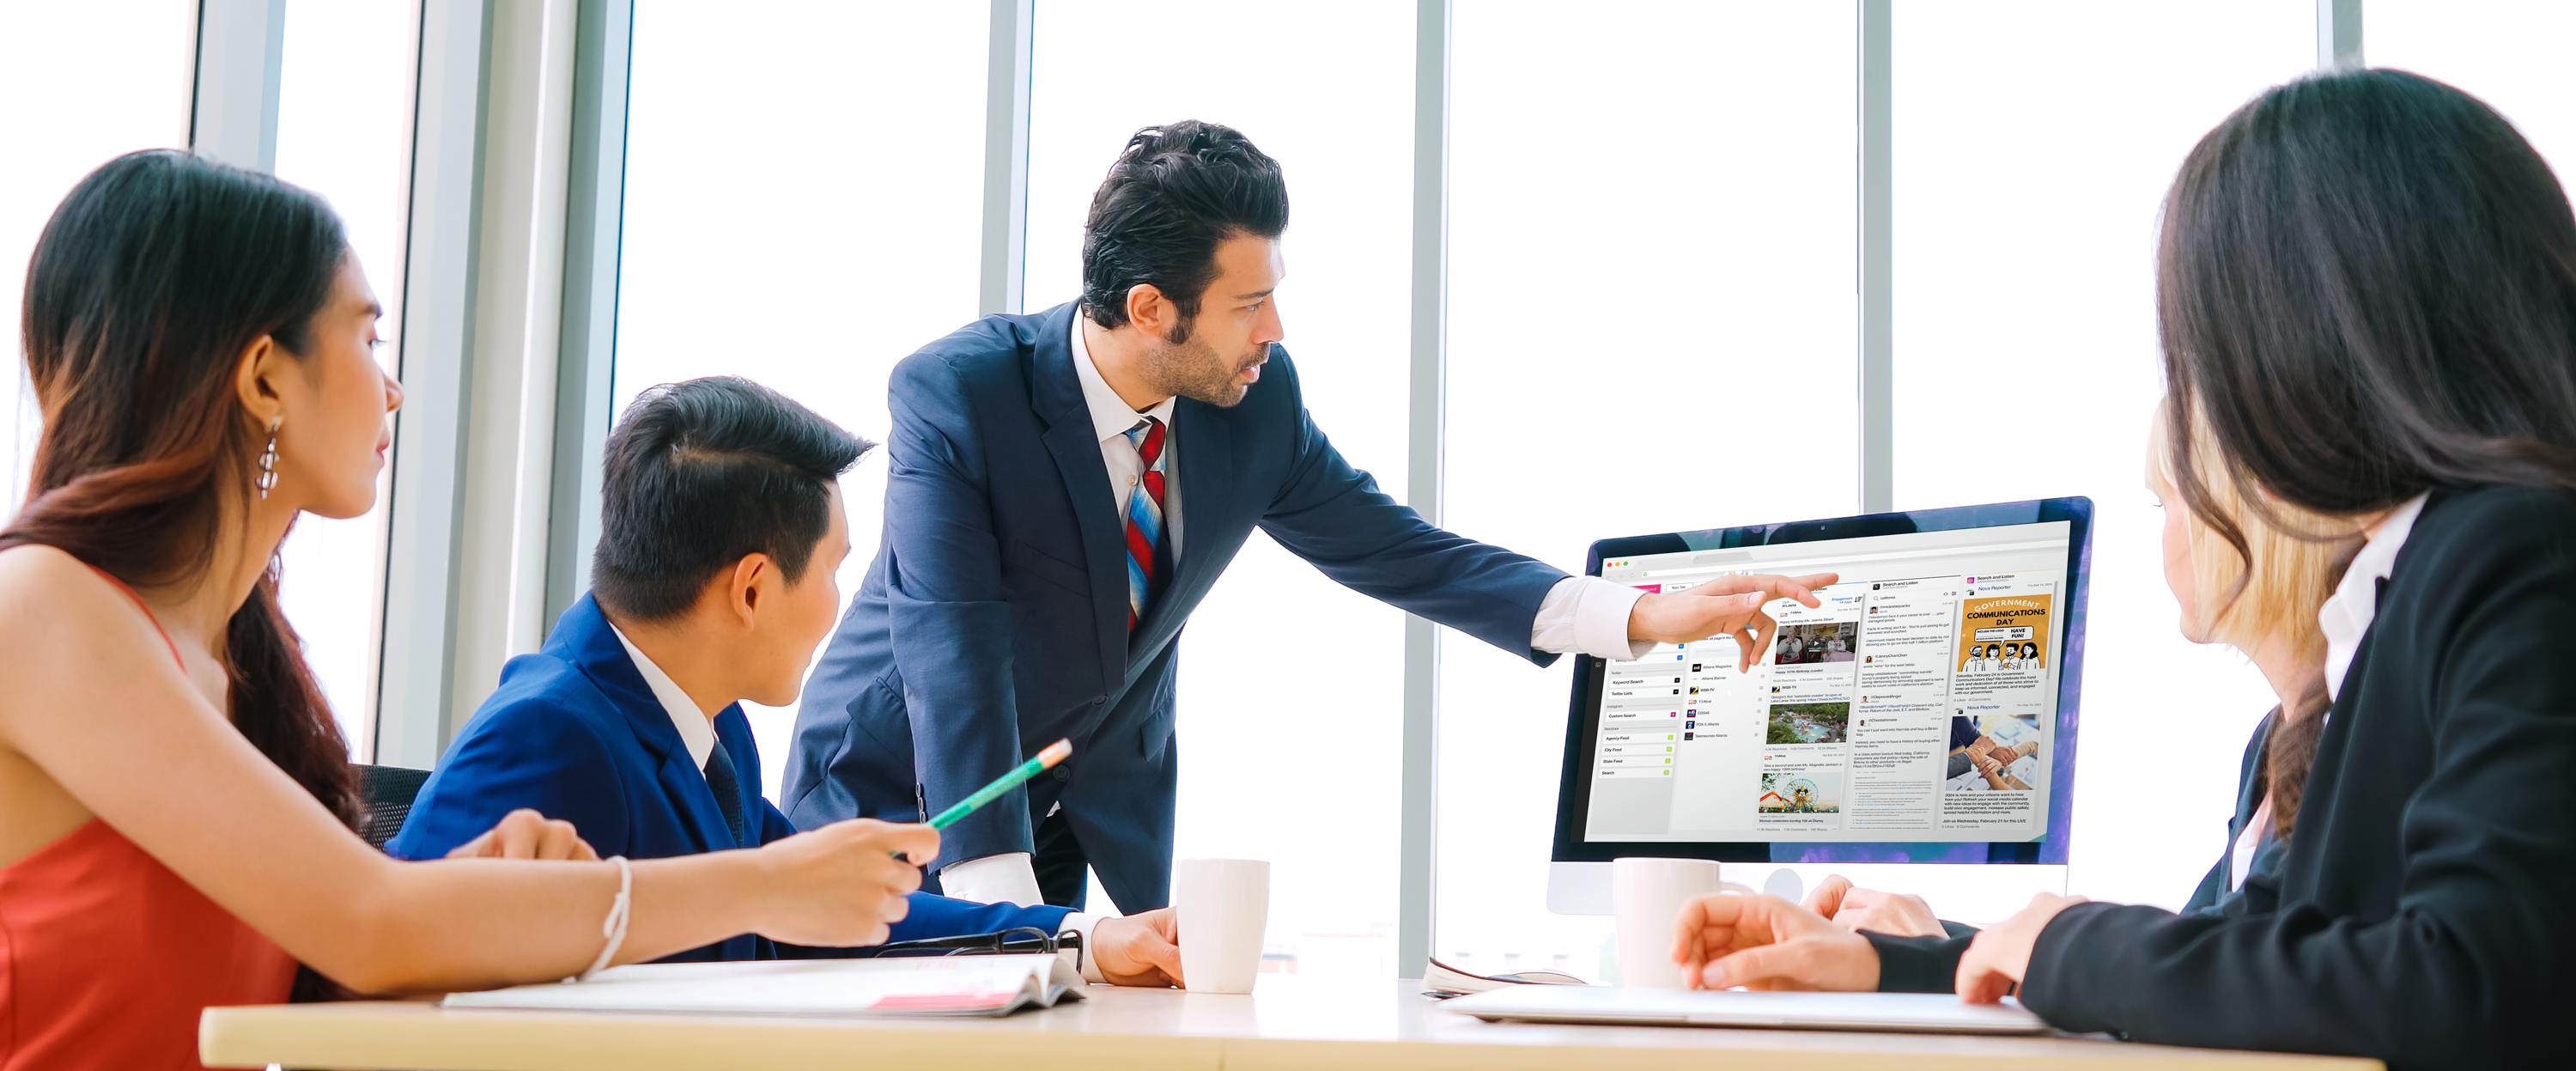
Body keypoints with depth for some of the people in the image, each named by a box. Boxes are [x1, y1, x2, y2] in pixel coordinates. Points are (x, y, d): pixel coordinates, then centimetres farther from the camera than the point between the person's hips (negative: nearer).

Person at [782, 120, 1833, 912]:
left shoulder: (1258, 400, -11)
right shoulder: (952, 394, -25)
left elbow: (1394, 550, -4)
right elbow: (953, 652, -30)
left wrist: (1645, 615, -15)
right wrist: (999, 904, -36)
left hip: (1094, 808, 4)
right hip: (901, 787, -3)